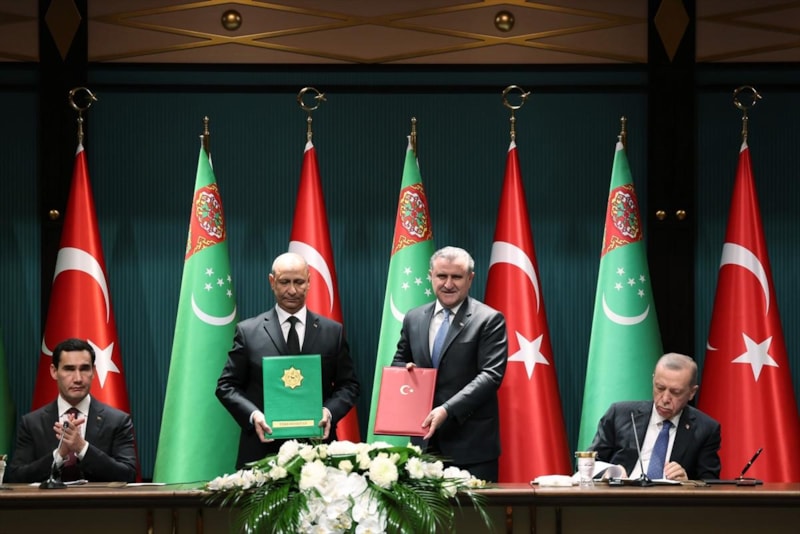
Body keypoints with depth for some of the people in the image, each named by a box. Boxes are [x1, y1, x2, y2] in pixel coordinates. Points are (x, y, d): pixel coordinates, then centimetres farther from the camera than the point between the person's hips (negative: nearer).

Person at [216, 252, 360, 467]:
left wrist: (330, 411, -10)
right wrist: (253, 415, -13)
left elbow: (348, 385, 10)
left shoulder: (333, 332, 10)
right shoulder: (248, 332, 6)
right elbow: (227, 386, 5)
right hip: (264, 448, -1)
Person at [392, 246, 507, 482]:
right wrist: (405, 368, -2)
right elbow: (398, 362, 24)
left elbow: (491, 374, -12)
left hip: (471, 443, -4)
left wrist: (448, 409, -22)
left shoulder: (489, 320, -3)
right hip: (426, 439, 4)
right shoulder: (414, 319, 13)